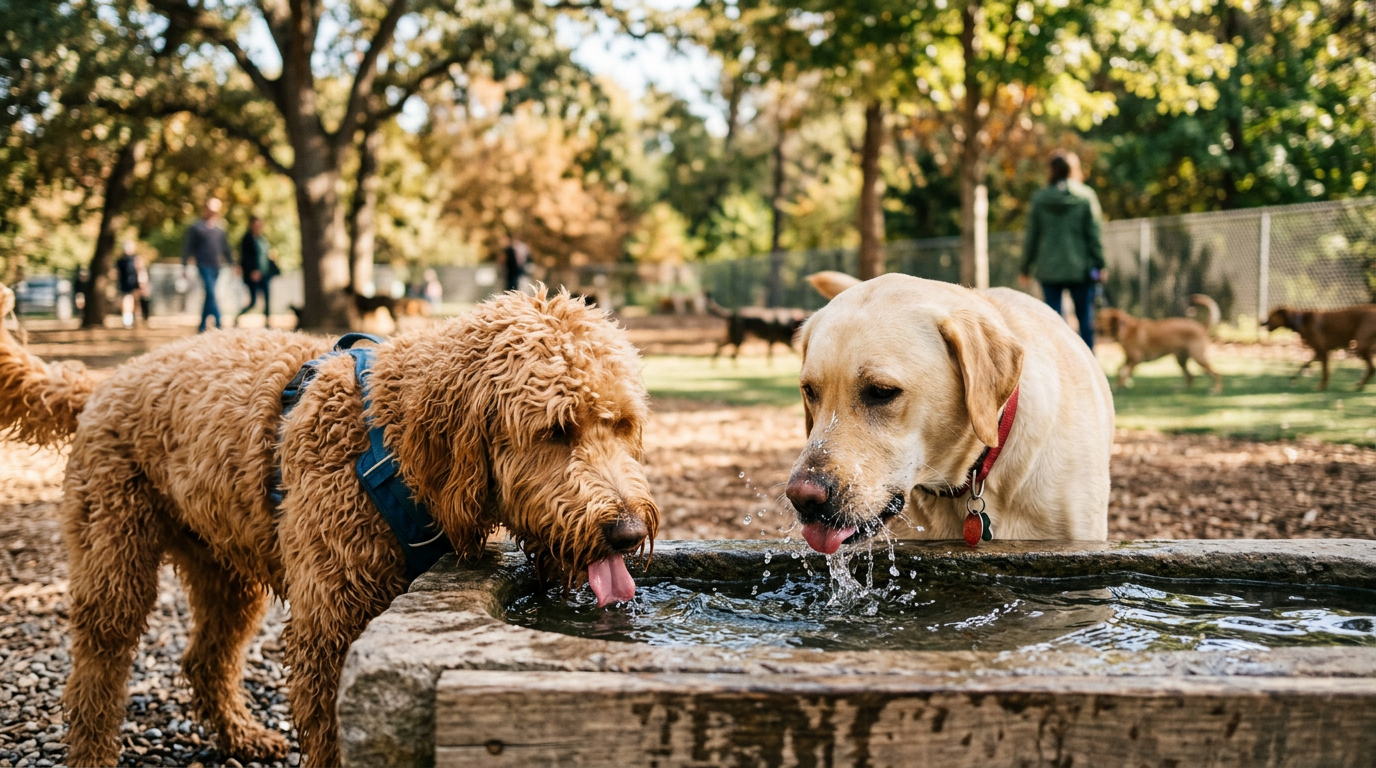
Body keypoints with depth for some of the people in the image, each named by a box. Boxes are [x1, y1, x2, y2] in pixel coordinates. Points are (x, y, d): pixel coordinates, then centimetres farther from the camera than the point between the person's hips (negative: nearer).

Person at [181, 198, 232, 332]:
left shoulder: (219, 228, 12)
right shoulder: (197, 227, -2)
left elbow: (225, 248, 19)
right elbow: (188, 247, 0)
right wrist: (184, 266, -3)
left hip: (216, 266, 5)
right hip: (204, 265, -5)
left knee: (209, 296, 9)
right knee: (211, 293, -16)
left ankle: (202, 326, 17)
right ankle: (218, 323, -23)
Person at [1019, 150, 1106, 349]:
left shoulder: (1039, 198, 1)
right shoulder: (1086, 196, -3)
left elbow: (1032, 236, 5)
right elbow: (1095, 234, -4)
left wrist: (1026, 268, 12)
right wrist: (1099, 265, 2)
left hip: (1049, 268, 1)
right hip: (1080, 268, -1)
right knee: (1086, 318, 7)